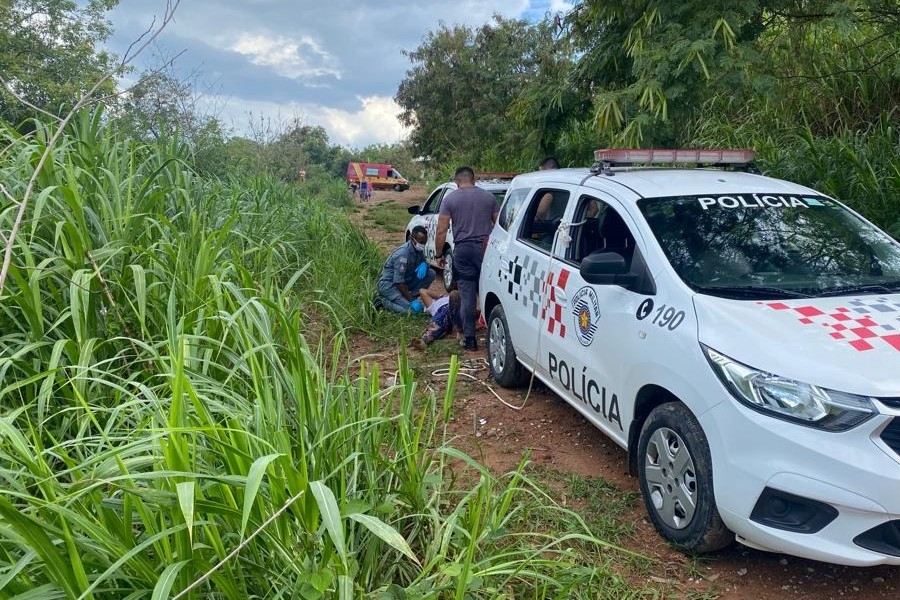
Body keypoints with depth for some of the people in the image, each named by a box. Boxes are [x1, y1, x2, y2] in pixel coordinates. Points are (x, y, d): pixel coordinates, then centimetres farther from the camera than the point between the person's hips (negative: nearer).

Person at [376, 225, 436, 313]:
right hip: (389, 284, -8)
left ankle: (411, 296, 0)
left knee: (431, 273, -6)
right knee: (414, 308, -24)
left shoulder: (418, 249, -3)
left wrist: (424, 265, -12)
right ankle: (384, 301, -5)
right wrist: (412, 300, -27)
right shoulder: (403, 254, -27)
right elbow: (399, 282, -28)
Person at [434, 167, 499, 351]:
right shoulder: (489, 196, 6)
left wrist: (439, 255, 4)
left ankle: (469, 338, 5)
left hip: (463, 250, -2)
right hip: (486, 248, 2)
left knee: (467, 295, 2)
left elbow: (441, 231, -5)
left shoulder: (450, 199, 0)